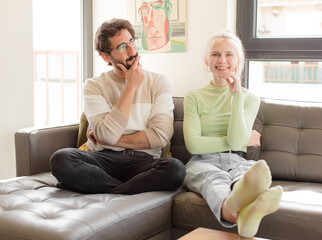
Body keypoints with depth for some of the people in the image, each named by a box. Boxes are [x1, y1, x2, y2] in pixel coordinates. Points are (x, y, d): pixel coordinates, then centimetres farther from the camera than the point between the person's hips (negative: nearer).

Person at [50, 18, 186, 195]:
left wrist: (108, 140, -4)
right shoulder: (94, 86, 6)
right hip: (104, 158, 0)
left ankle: (104, 191, -19)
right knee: (60, 159, -30)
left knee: (175, 168, -33)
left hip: (142, 160, 0)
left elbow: (160, 136, -4)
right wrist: (131, 87, -7)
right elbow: (107, 134, -11)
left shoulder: (157, 82, 8)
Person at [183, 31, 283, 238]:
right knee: (214, 178, -40)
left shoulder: (249, 98, 16)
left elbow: (237, 141, -3)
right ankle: (231, 209, -77)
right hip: (203, 162, 0)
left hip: (236, 161, 1)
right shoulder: (194, 97, 15)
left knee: (258, 169, -38)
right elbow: (193, 144, -1)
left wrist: (237, 94, -4)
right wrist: (243, 140, 0)